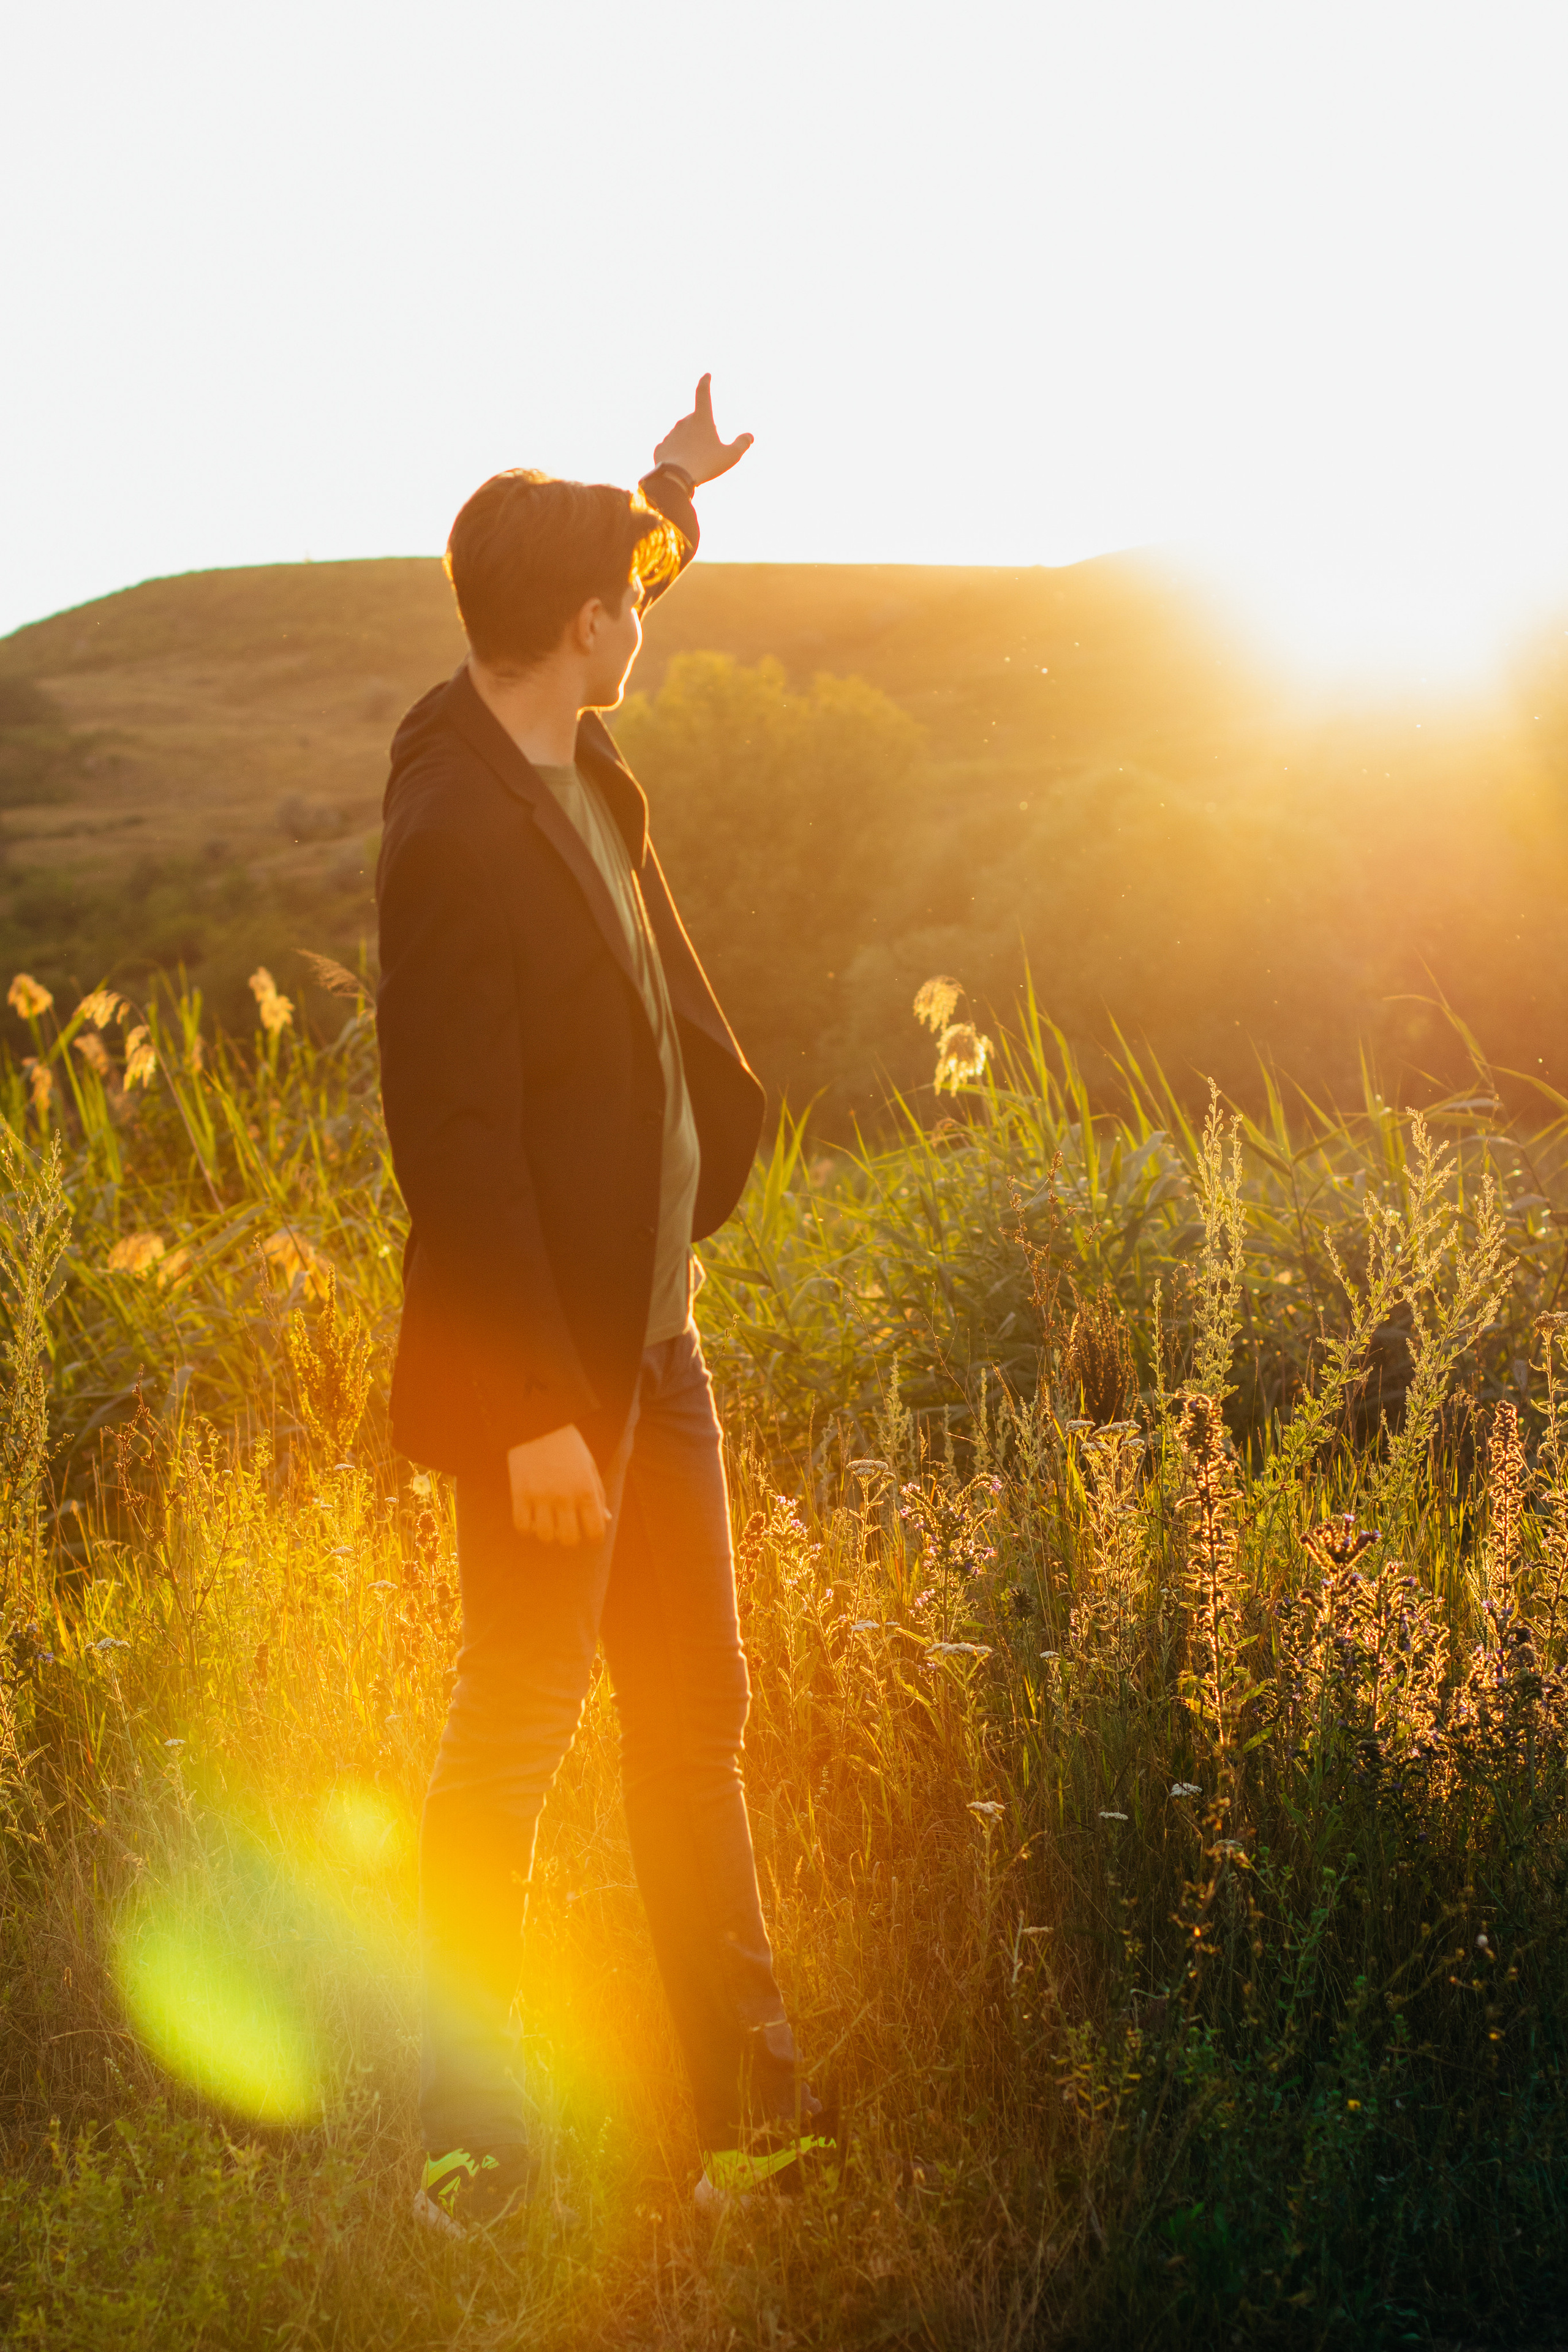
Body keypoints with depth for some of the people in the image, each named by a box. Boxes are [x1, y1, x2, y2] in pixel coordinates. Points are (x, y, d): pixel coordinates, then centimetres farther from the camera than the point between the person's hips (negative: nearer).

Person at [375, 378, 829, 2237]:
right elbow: (451, 1142, -23)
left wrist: (669, 496, 41)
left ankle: (748, 2100, 27)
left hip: (651, 1331, 9)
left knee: (694, 1712, 14)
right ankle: (471, 2138, 17)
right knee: (517, 1733, 2)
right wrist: (536, 1415, -24)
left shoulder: (564, 754, 6)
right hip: (541, 1360, -9)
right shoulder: (453, 835, -20)